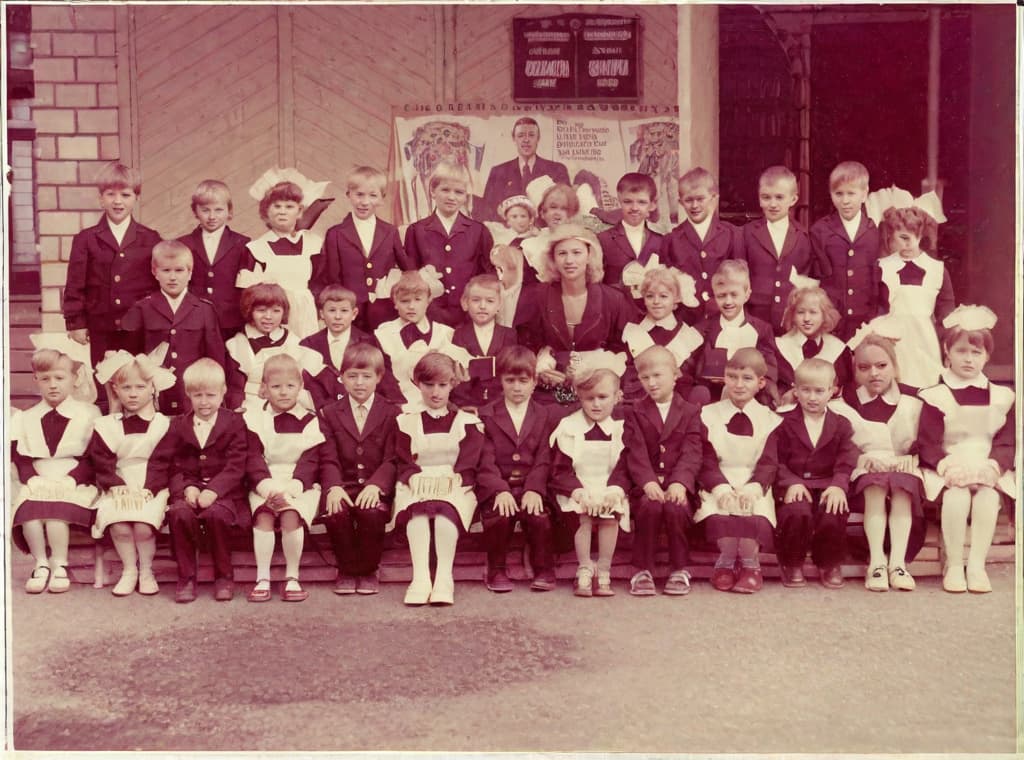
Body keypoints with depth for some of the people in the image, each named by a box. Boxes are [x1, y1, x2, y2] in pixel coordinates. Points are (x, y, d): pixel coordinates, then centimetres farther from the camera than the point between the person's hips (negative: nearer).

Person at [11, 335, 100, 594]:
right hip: (37, 484, 3)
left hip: (73, 485, -3)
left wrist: (70, 480, -14)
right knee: (29, 510, -29)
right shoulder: (26, 419, 17)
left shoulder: (88, 415, 6)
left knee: (56, 509, -33)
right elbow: (20, 457, 10)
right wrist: (32, 479, -10)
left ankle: (59, 565, -21)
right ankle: (41, 564, -16)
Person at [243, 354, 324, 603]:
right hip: (264, 483, 1)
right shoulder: (255, 419, 10)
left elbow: (310, 461, -1)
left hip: (300, 485, -1)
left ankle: (292, 577, -16)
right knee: (264, 515, -28)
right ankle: (262, 578, -22)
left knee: (291, 515, -29)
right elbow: (253, 457, -1)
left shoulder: (310, 421, 9)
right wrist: (266, 484, -19)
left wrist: (293, 486, -19)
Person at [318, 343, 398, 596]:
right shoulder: (329, 413, 12)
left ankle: (368, 571, -6)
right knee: (336, 512, -30)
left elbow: (392, 459, -2)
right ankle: (347, 570, -5)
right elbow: (329, 459, 2)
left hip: (375, 488, -1)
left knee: (372, 511, -33)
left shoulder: (390, 414, 8)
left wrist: (376, 485, -21)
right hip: (343, 486, 1)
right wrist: (333, 487, -19)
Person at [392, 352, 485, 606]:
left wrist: (452, 480, -18)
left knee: (446, 508, -38)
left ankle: (444, 576, -43)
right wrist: (417, 479, -16)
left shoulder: (467, 421, 16)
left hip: (455, 487, -1)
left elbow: (468, 465, 3)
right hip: (417, 487, 1)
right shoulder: (406, 422, 19)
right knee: (417, 509, -37)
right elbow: (404, 463, 7)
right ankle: (420, 576, -47)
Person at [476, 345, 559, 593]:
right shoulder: (486, 415, 8)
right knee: (499, 516, -29)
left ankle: (544, 570, -5)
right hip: (497, 487, -1)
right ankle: (497, 571, -5)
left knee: (538, 516, -27)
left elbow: (543, 460, 1)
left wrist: (534, 489, -15)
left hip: (532, 486, 1)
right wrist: (500, 490, -18)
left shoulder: (544, 415, 11)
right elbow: (486, 461, -3)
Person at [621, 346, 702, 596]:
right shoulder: (635, 413, 10)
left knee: (676, 508, -30)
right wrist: (648, 482, -21)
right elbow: (636, 453, -3)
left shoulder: (690, 412, 10)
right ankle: (642, 571, -17)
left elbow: (691, 453, -3)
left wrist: (679, 482, -21)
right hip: (646, 486, 0)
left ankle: (679, 570, -11)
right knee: (650, 506, -30)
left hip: (678, 485, 0)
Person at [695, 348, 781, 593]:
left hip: (754, 487, 0)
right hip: (718, 486, 0)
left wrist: (753, 487, -19)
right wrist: (721, 488, -17)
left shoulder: (769, 420, 9)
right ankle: (726, 560, -2)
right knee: (719, 515, -31)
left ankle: (750, 564, -2)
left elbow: (769, 463, 1)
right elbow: (706, 460, 0)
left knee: (754, 515, -31)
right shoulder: (708, 415, 8)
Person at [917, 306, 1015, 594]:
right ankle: (953, 565, -22)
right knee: (957, 494, -33)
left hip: (988, 470, 2)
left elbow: (1006, 443, 6)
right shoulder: (936, 397, 3)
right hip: (948, 471, -2)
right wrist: (946, 466, -21)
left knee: (988, 495, -31)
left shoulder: (1000, 397, 11)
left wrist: (993, 465, -13)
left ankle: (977, 564, -25)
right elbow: (928, 444, -2)